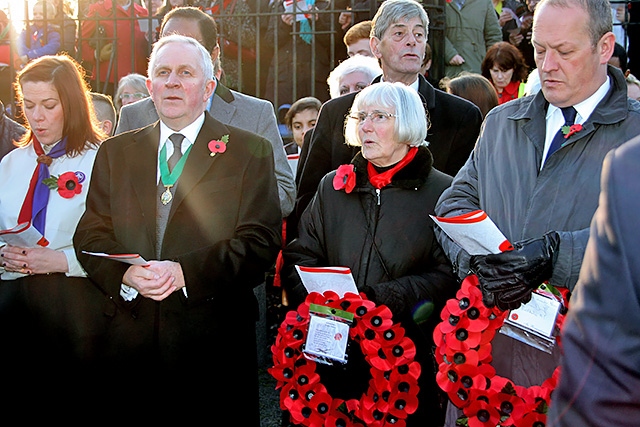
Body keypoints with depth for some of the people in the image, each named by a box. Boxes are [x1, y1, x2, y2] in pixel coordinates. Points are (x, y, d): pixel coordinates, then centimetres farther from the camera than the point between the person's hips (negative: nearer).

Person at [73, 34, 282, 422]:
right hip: (130, 339, 3)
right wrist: (124, 276, -14)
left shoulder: (250, 151, 3)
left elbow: (260, 240, -6)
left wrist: (186, 272, -19)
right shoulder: (115, 152, 14)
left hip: (214, 340, -2)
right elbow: (91, 234, 8)